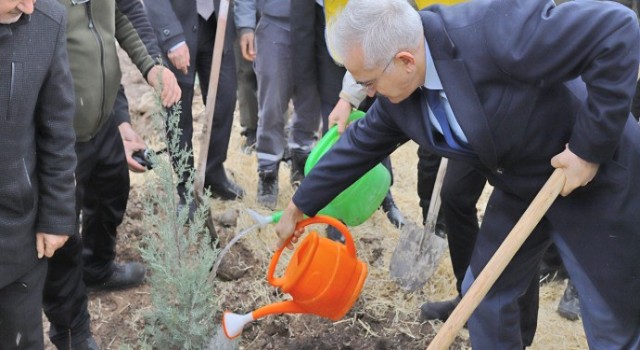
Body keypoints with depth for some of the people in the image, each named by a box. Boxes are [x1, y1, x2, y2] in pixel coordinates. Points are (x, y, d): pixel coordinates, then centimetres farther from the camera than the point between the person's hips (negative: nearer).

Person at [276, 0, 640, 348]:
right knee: (485, 290, 13)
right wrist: (299, 207, 14)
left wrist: (591, 146, -30)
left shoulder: (494, 31, -35)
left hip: (596, 177, -7)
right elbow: (359, 146, 6)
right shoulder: (399, 90, -9)